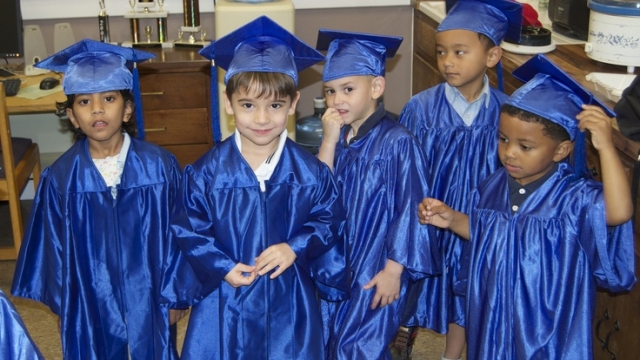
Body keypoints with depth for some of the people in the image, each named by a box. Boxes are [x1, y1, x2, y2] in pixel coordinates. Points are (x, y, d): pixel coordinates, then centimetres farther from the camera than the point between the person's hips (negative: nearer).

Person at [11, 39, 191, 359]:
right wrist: (61, 307, 6)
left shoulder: (159, 166, -12)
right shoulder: (60, 178, -10)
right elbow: (55, 247, 0)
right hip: (91, 305, 1)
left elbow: (177, 234, -3)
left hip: (149, 299, 0)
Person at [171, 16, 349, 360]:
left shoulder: (310, 173, -8)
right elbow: (189, 231, -3)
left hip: (288, 301, 1)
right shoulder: (205, 173, -10)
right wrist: (222, 268, -15)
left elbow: (329, 223, 2)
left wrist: (295, 247, -15)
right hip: (225, 299, 0)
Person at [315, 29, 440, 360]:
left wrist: (393, 271, -15)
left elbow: (409, 210, -17)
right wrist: (330, 141, -16)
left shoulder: (397, 142, -19)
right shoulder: (337, 136, 1)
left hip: (375, 270, -6)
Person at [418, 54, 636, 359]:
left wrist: (605, 146, -45)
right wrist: (452, 219, -6)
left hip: (546, 325, -5)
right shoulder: (495, 186, -7)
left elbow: (619, 212, -44)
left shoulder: (573, 195, -23)